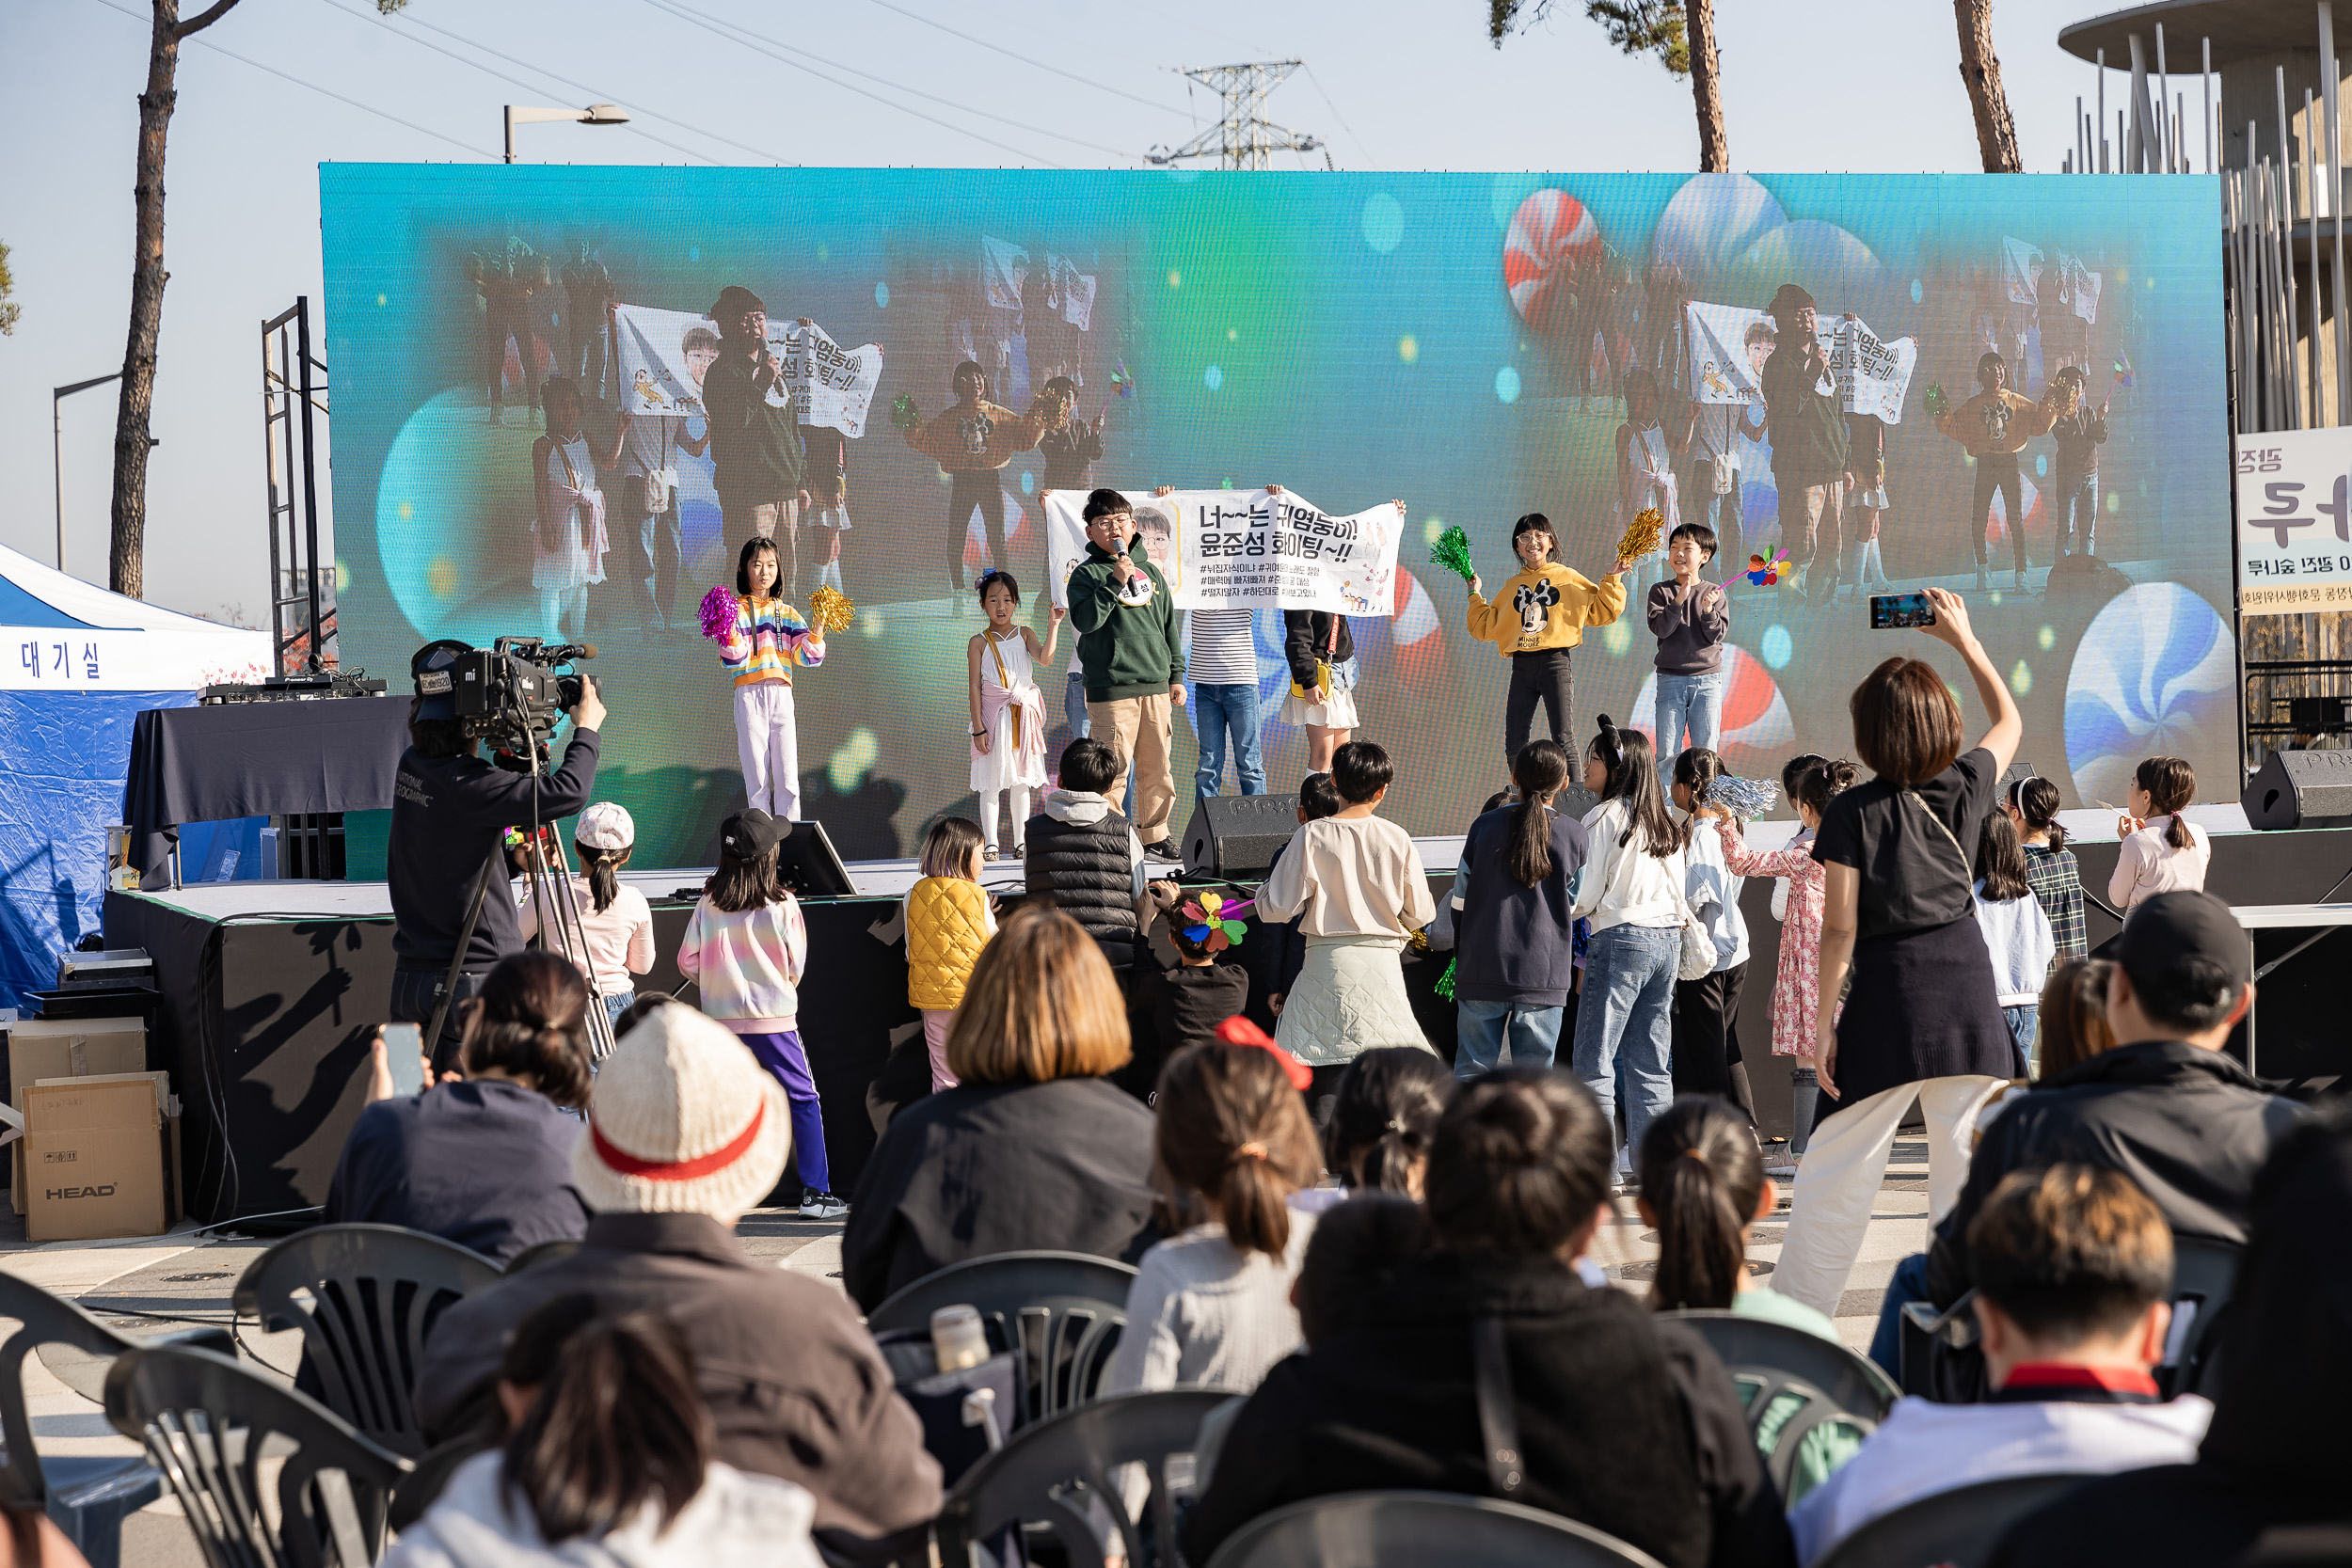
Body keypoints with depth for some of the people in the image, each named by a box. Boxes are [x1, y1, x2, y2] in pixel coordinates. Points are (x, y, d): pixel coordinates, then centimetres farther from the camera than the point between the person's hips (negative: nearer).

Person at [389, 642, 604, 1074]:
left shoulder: (412, 766, 4)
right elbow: (568, 793, -26)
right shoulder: (466, 786, -20)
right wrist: (586, 729, -9)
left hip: (410, 980, 8)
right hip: (474, 979, -8)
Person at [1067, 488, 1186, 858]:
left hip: (1156, 685, 5)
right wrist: (1114, 582, -21)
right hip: (1111, 688, -5)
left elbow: (1169, 626, 20)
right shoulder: (1087, 574, 1)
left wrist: (1176, 675, 16)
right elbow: (1085, 620, -15)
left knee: (1158, 766, 9)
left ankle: (1154, 835, 20)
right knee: (1112, 768, -8)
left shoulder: (1150, 573, 16)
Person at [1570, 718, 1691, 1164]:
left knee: (1594, 1063, -4)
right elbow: (1679, 891, 16)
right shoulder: (1665, 822, 14)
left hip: (1621, 939, -7)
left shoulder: (1604, 817, -7)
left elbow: (1585, 896, -7)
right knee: (1650, 1066, 9)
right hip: (1667, 939, 7)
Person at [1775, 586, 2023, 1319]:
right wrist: (1965, 640, 28)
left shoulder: (1852, 813, -8)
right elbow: (2010, 721, 23)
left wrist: (1823, 1020, -2)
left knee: (1839, 1163, 3)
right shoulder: (1965, 788, 1)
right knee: (1970, 1161, 8)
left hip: (1889, 997, -3)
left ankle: (1796, 1309, 6)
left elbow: (1840, 928, -9)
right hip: (1969, 990, 3)